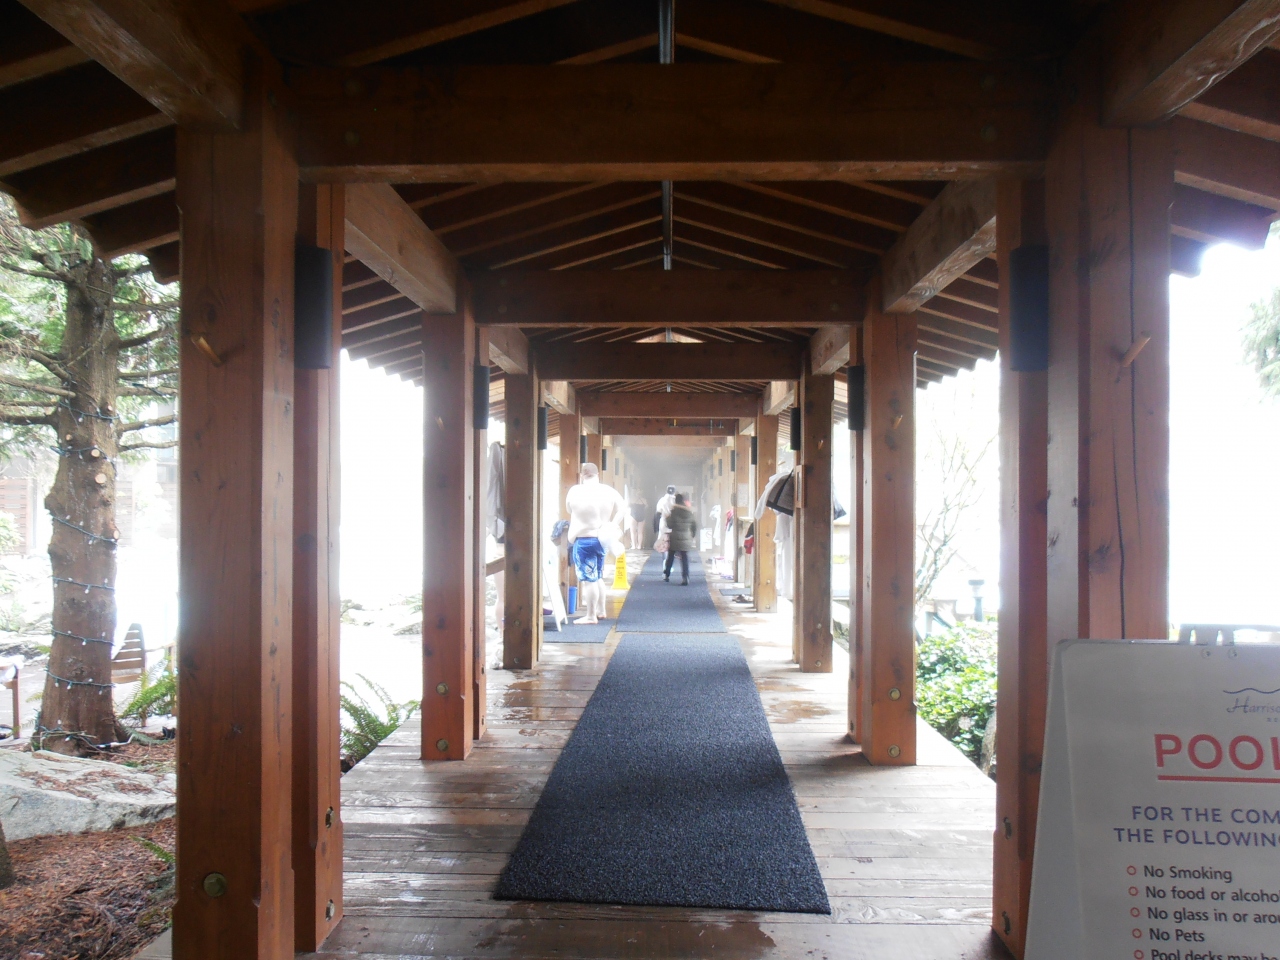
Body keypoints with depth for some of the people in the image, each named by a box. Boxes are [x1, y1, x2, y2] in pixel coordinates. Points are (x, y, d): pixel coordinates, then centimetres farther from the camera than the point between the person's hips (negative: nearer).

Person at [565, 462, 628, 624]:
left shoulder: (575, 491, -11)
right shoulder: (609, 491, -1)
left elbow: (569, 509, 6)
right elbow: (623, 509, 5)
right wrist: (612, 526, 8)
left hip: (583, 539, -5)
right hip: (601, 539, 6)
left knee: (588, 579, -2)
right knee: (596, 577, 20)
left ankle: (591, 616, 2)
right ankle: (600, 610, 28)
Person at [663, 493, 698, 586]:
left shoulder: (674, 511, -9)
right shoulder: (690, 512, 4)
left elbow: (669, 525, -10)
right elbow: (695, 526, 8)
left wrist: (667, 518, 8)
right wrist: (693, 537, 18)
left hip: (674, 539, -2)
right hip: (686, 539, 3)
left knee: (670, 557, 13)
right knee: (684, 559, 2)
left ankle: (666, 576, 22)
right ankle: (685, 578, -7)